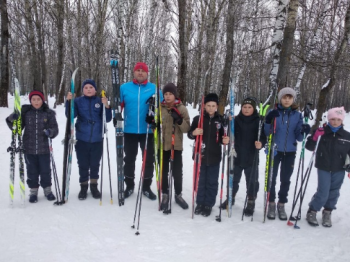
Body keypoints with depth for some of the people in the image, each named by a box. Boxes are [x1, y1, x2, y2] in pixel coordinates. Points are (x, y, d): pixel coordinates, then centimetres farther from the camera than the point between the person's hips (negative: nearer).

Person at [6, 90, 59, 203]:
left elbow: (55, 128, -3)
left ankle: (47, 189, 29)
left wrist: (50, 131, -25)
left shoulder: (49, 113, -2)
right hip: (29, 148, 1)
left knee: (45, 171, 10)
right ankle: (33, 191, 27)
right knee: (32, 171, 11)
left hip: (44, 148, -1)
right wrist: (12, 119, -16)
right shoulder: (25, 112, 1)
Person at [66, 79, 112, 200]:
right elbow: (70, 115, -8)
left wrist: (107, 107, -18)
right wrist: (69, 102, -21)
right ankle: (83, 187, 23)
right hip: (81, 140, 0)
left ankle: (94, 186, 26)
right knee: (83, 165, 8)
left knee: (95, 164, 10)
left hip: (97, 140, 0)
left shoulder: (100, 101, 1)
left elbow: (107, 119, -2)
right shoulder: (78, 101, 2)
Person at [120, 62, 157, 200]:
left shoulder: (154, 89, 1)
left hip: (148, 131, 0)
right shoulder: (124, 87, 2)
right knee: (129, 159, 12)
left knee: (149, 159, 9)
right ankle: (129, 186, 28)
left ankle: (146, 187, 24)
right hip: (129, 131, 1)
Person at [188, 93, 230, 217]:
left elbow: (223, 137, 12)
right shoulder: (198, 119, -1)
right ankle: (200, 203, 26)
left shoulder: (221, 120, 2)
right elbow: (190, 134, 5)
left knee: (212, 182, 8)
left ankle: (208, 204, 21)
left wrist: (225, 141, -10)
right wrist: (193, 133, -17)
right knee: (200, 181, 11)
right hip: (200, 156, 0)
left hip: (214, 157, 0)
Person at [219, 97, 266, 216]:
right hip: (236, 156, 2)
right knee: (233, 179, 16)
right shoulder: (236, 120, -1)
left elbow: (263, 137, -5)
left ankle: (251, 202, 25)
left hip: (252, 158, -2)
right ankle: (231, 198, 37)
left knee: (252, 181, 8)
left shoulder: (258, 121, -5)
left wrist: (261, 143, -25)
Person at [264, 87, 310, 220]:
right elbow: (267, 133, -6)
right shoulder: (273, 113, -4)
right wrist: (268, 122, -24)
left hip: (290, 152, 2)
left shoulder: (297, 115, 2)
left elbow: (298, 137, 1)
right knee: (272, 178, 6)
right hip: (274, 151, -2)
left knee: (285, 179, 10)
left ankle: (281, 204, 25)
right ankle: (271, 204, 22)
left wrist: (303, 131, -21)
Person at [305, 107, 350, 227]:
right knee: (323, 193, -4)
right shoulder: (322, 132, -8)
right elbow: (309, 147, -7)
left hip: (339, 170, 3)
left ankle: (327, 213, 33)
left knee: (333, 193, 13)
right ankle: (312, 212, 17)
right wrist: (314, 136, -24)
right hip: (323, 168, -3)